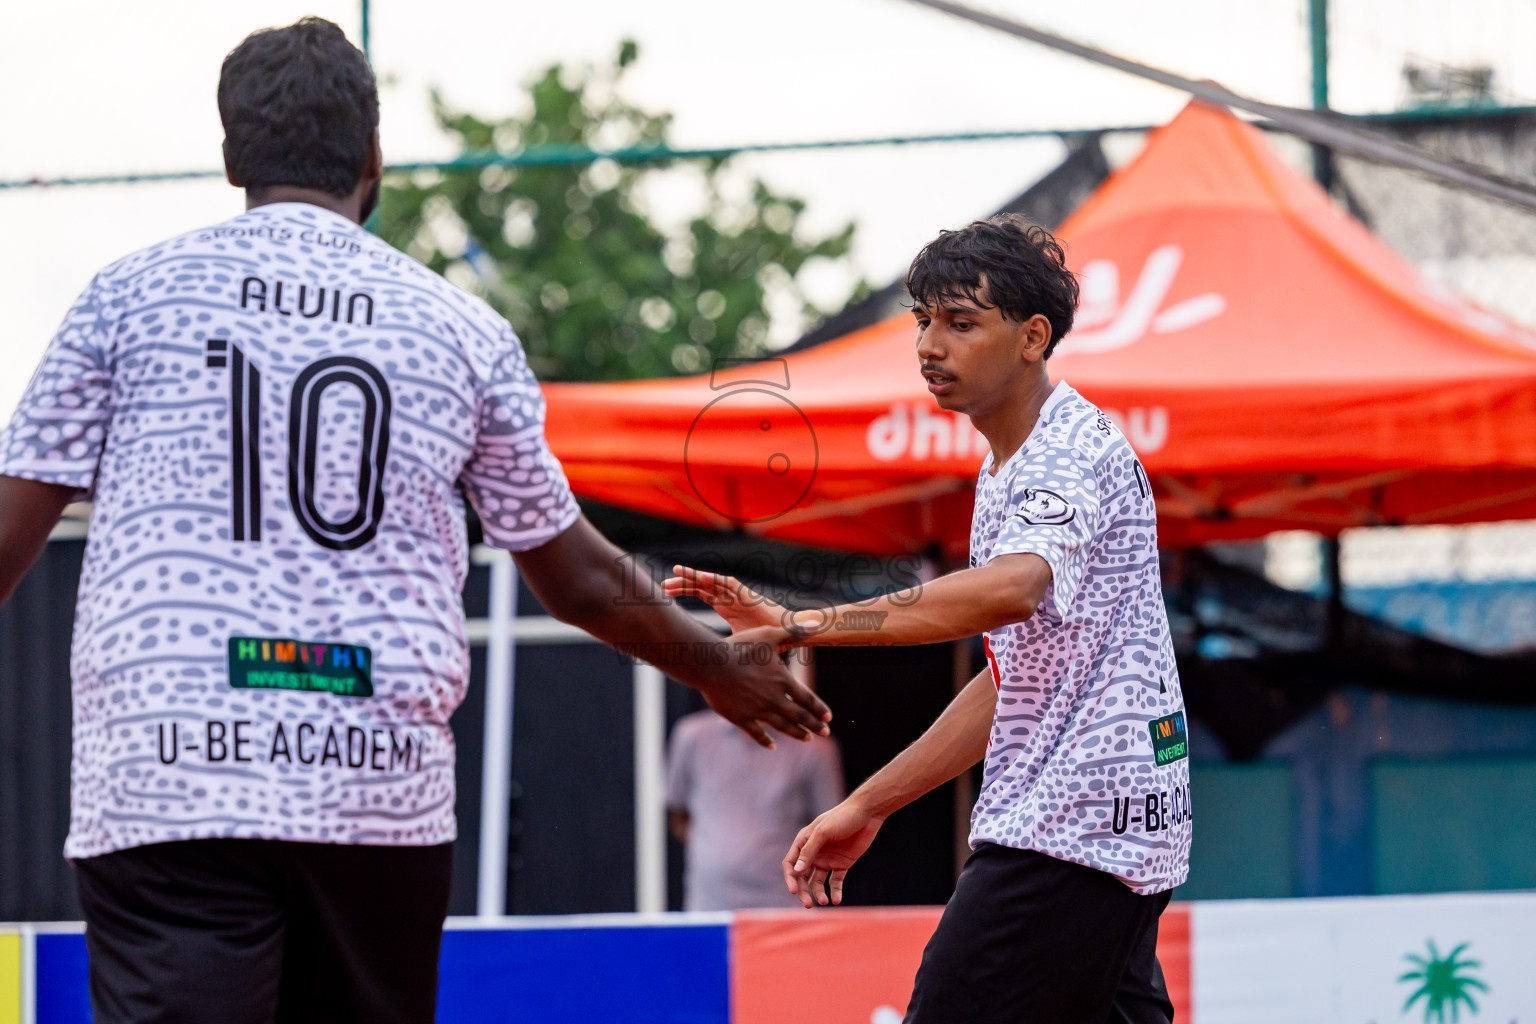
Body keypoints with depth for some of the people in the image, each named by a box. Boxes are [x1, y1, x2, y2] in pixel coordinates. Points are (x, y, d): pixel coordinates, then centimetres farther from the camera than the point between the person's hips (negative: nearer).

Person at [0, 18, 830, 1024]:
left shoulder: (133, 293, 6)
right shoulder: (461, 329, 10)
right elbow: (579, 578, 18)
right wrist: (720, 667, 34)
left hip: (165, 783, -2)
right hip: (387, 794, 2)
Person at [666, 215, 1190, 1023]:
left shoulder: (1073, 453, -13)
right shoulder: (1005, 474, 20)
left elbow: (1010, 589, -35)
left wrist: (806, 624, -41)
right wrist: (868, 807, 21)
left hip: (1071, 831, -10)